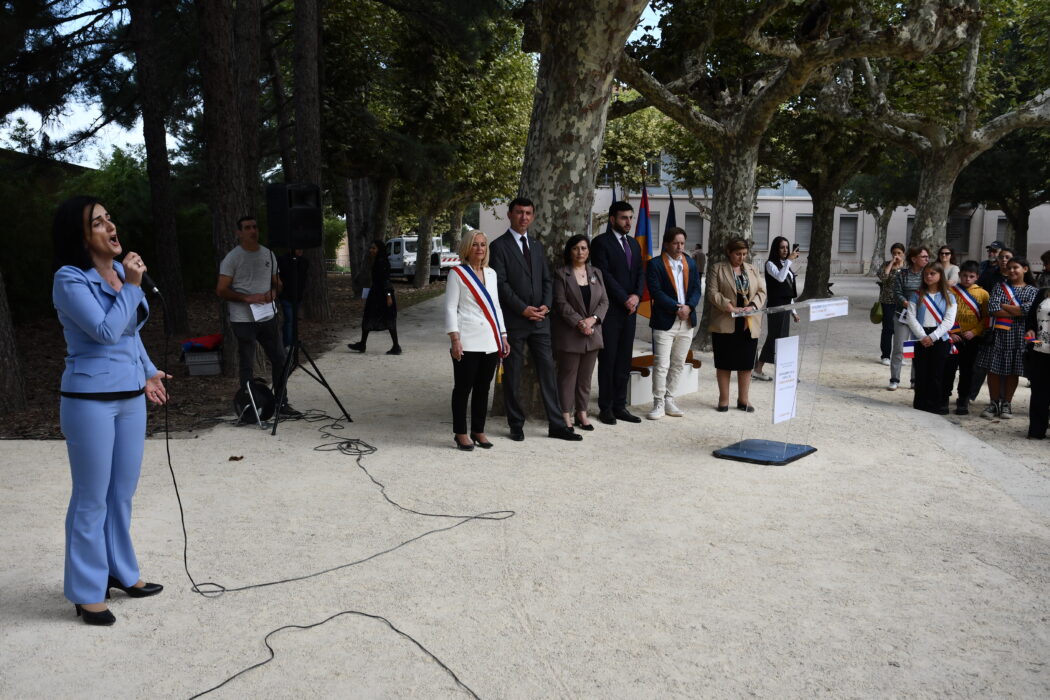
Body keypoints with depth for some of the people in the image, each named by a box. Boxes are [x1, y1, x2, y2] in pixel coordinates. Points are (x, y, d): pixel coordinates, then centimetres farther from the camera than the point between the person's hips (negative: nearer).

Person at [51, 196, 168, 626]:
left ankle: (121, 571, 32)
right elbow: (106, 331, -21)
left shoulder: (120, 271, 8)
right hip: (90, 399, -7)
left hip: (130, 396, 7)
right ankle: (87, 592, 15)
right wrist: (132, 287, -14)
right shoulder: (69, 280, -13)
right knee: (92, 499, 2)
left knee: (123, 493, 16)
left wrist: (147, 372, 19)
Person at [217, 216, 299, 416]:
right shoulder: (232, 258, -6)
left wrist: (274, 291, -6)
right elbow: (221, 290, -9)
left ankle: (282, 403, 17)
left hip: (268, 316, 5)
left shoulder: (268, 254, 10)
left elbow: (277, 282, 18)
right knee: (247, 366, 2)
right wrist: (248, 298, -20)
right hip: (243, 320, -5)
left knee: (279, 359, 7)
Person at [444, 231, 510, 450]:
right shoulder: (457, 273, -1)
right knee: (463, 387, 0)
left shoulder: (491, 274, 16)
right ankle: (461, 433, 9)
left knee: (483, 388, 9)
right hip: (468, 342, -5)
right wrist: (455, 339, -13)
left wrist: (503, 336, 15)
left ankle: (478, 431, 18)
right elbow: (450, 308, -5)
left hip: (490, 342, 5)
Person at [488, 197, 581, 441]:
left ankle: (556, 425, 9)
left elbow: (547, 279, 15)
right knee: (513, 375, 4)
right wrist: (523, 309, -15)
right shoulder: (499, 246, -3)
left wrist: (545, 305, -3)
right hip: (513, 320, -5)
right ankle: (516, 425, 14)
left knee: (547, 372, 4)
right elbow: (501, 283, -11)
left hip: (540, 319, 5)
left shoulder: (537, 245, 16)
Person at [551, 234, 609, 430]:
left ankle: (582, 413, 17)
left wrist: (593, 319, -10)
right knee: (568, 375, -1)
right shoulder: (561, 274, -2)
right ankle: (566, 415, 6)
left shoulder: (596, 273, 12)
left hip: (592, 333, 4)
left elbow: (604, 301, 7)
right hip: (569, 333, -4)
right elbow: (561, 303, -10)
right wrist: (579, 323, -17)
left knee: (586, 376, 8)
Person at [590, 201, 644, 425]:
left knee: (624, 360, 7)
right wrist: (624, 299, -13)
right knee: (608, 359, -1)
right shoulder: (601, 242, -5)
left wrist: (636, 295, -5)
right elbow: (604, 274, -13)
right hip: (610, 310, -6)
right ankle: (606, 408, 6)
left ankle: (620, 406, 13)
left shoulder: (634, 243, 17)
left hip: (629, 309, 6)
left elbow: (640, 273, 14)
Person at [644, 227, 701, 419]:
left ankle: (669, 400, 20)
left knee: (678, 365, 10)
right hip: (664, 322, -5)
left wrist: (689, 306, -11)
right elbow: (656, 291, -13)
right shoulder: (655, 264, -5)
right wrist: (676, 308, -18)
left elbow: (696, 289, 8)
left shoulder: (691, 264, 12)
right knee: (661, 365, -6)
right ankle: (658, 404, 2)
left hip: (687, 322, 6)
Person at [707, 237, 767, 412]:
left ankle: (743, 399, 16)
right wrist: (730, 307, -18)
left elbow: (762, 291, 9)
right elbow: (712, 293, -8)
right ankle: (723, 399, 14)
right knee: (724, 363, 4)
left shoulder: (752, 270, 14)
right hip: (725, 324, -3)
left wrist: (752, 306, -10)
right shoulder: (717, 269, 1)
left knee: (746, 364, 6)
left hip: (749, 324, 4)